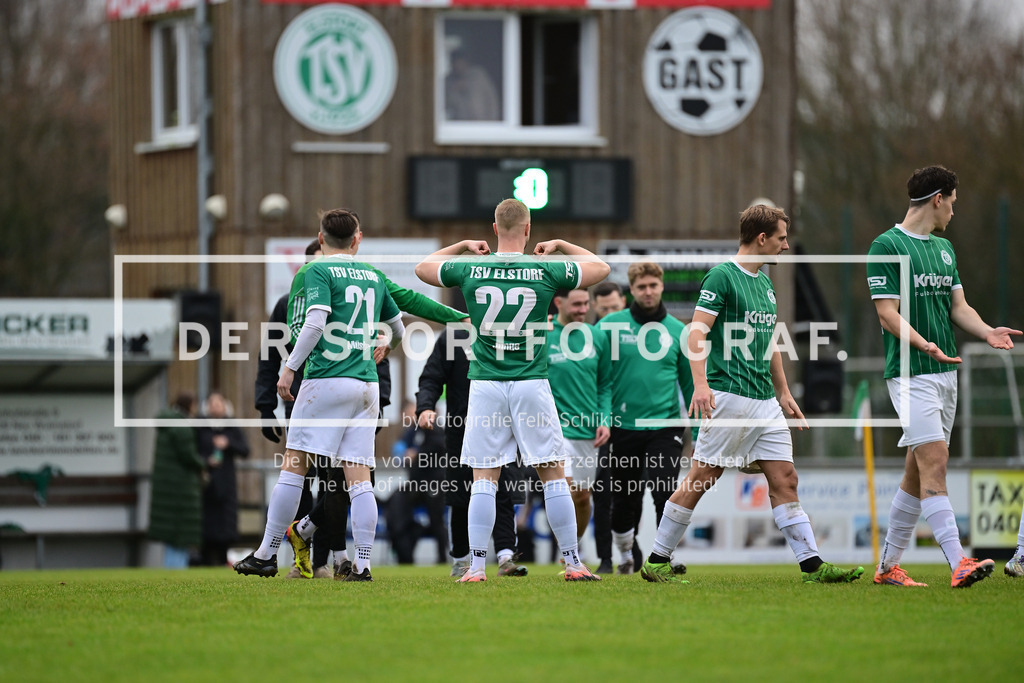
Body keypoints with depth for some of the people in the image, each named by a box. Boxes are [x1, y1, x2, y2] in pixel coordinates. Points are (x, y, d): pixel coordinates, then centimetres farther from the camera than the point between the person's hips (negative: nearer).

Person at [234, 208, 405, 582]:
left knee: (293, 466, 0)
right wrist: (385, 348, 47)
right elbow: (398, 328, 25)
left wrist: (290, 367, -12)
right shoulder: (373, 276, 16)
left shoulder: (320, 271, -2)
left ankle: (267, 554, 1)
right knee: (358, 477, 2)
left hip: (327, 380, -5)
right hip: (367, 384, 5)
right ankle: (363, 563, -5)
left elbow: (315, 322, -16)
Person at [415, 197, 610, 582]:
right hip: (531, 384, -1)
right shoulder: (546, 272, -3)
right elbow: (601, 268, 13)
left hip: (485, 385, 1)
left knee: (483, 478, 3)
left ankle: (477, 565, -2)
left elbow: (423, 268, 18)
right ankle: (572, 562, 6)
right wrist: (560, 245, 23)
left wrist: (463, 246, 27)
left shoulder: (471, 270, -1)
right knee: (553, 475, 5)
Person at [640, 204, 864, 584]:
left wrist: (783, 392, 25)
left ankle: (812, 565, -1)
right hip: (729, 396, -8)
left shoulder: (765, 285, 18)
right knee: (701, 478, -5)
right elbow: (697, 331, -15)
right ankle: (656, 562, 3)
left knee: (784, 479, 2)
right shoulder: (722, 276, -8)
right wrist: (700, 383, -26)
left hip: (764, 401, 8)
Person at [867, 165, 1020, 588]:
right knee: (934, 461, -17)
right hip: (910, 374, -8)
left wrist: (986, 331, -5)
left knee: (918, 473, 9)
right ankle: (959, 564, -25)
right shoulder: (886, 247, -7)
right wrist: (924, 345, -27)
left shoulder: (944, 247, 17)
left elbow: (958, 306, 16)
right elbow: (888, 313, -12)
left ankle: (888, 566, 18)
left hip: (945, 371, 8)